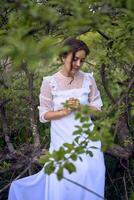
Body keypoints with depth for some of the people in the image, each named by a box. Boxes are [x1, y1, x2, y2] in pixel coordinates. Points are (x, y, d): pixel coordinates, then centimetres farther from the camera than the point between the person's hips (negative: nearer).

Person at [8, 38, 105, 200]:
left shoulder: (88, 79, -2)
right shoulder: (50, 82, -8)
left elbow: (97, 107, 6)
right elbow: (43, 115, -4)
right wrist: (64, 112, -19)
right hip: (62, 141, -2)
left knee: (87, 182, 8)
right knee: (61, 186, 5)